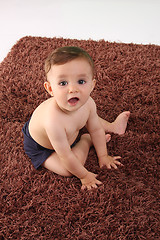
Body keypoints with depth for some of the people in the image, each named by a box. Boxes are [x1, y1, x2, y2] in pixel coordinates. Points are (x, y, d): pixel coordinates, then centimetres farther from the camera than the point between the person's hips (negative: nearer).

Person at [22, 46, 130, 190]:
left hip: (67, 133, 6)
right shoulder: (54, 120, -47)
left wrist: (103, 156, 3)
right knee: (68, 170, -18)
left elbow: (95, 129, -7)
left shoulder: (88, 103, -26)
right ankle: (86, 140, 5)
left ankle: (112, 126, 44)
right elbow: (66, 156, -34)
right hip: (40, 148, -6)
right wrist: (84, 176, -21)